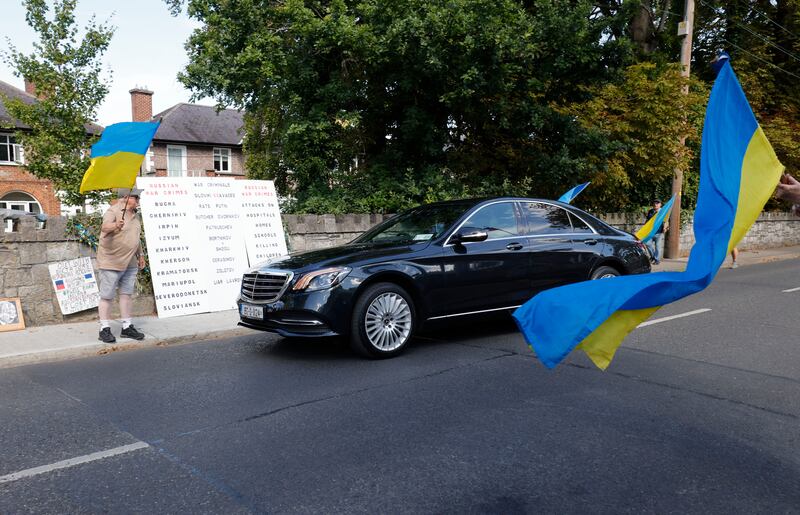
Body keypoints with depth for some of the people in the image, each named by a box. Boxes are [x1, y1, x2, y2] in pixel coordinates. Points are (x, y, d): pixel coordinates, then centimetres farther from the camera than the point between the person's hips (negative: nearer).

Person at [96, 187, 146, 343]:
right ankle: (105, 329, 7)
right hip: (111, 263, -8)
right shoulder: (113, 211, -13)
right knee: (107, 296, 0)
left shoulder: (135, 214, 12)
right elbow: (105, 227, -33)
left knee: (127, 294, 11)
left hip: (130, 263, 8)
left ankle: (127, 327, 19)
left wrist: (140, 255, 24)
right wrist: (115, 225, -54)